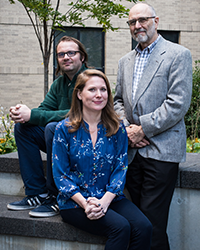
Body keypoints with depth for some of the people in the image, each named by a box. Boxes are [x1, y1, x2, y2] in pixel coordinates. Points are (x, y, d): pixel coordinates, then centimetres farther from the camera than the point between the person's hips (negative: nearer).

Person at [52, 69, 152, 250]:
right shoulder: (64, 129, -3)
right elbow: (60, 175, -3)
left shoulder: (117, 128, 5)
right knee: (121, 227, -28)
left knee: (144, 227, -24)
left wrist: (104, 201, -15)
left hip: (109, 197, 3)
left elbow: (120, 168, 1)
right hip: (75, 202, -3)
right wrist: (85, 204, -17)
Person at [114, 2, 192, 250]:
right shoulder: (125, 61, 17)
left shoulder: (178, 55, -3)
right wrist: (126, 127, 0)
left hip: (161, 149, -6)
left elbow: (178, 104, -12)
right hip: (132, 150, 6)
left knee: (152, 222, -8)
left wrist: (143, 129, -12)